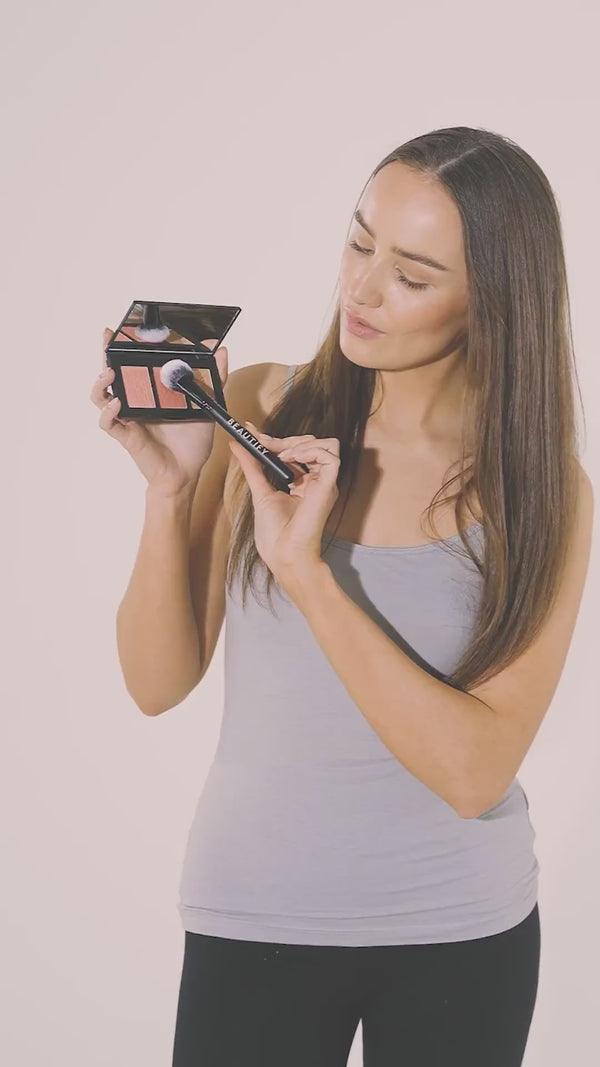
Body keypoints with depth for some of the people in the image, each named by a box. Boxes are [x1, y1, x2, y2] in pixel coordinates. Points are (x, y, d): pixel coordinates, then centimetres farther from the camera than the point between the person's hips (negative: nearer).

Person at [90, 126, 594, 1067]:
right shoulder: (256, 411, -8)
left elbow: (475, 771, -18)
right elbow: (158, 684, -6)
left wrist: (306, 571, -24)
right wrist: (169, 488, -20)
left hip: (464, 928, 0)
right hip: (255, 913, 0)